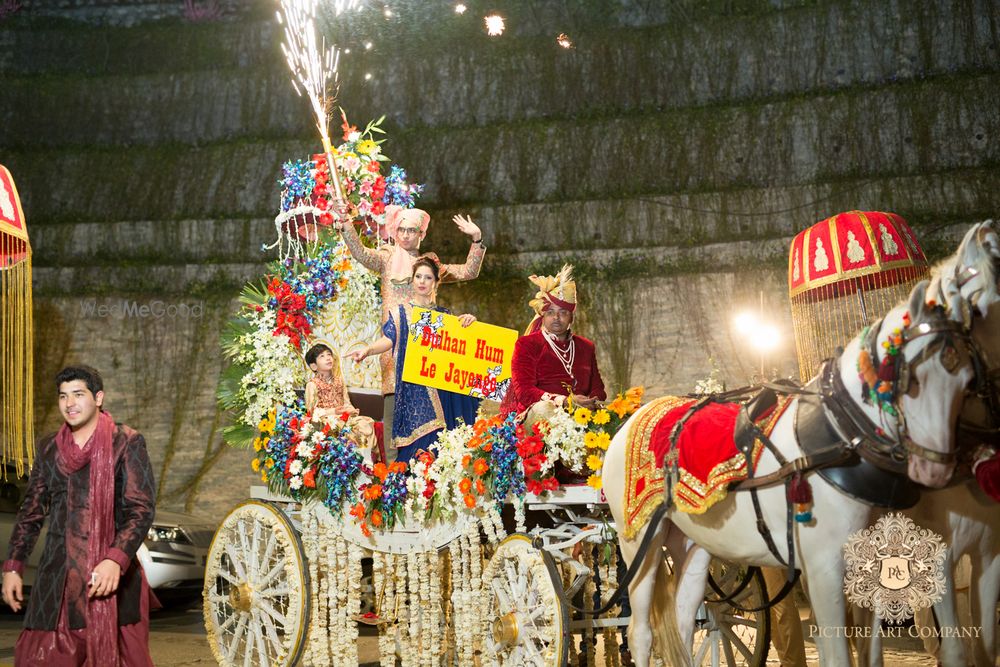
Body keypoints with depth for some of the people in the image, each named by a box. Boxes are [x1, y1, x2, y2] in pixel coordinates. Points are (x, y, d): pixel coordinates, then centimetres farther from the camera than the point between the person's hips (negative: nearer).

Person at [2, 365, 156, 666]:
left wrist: (116, 560, -22)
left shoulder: (126, 443, -3)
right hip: (56, 576, 4)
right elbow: (31, 511, 19)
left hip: (108, 573, -4)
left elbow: (142, 509, -9)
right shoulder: (49, 447, 12)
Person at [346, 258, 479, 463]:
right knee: (419, 439, -13)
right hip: (414, 389, -2)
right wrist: (368, 350, -23)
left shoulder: (444, 315, 17)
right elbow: (388, 339, -4)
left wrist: (469, 321, -9)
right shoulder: (402, 312, 10)